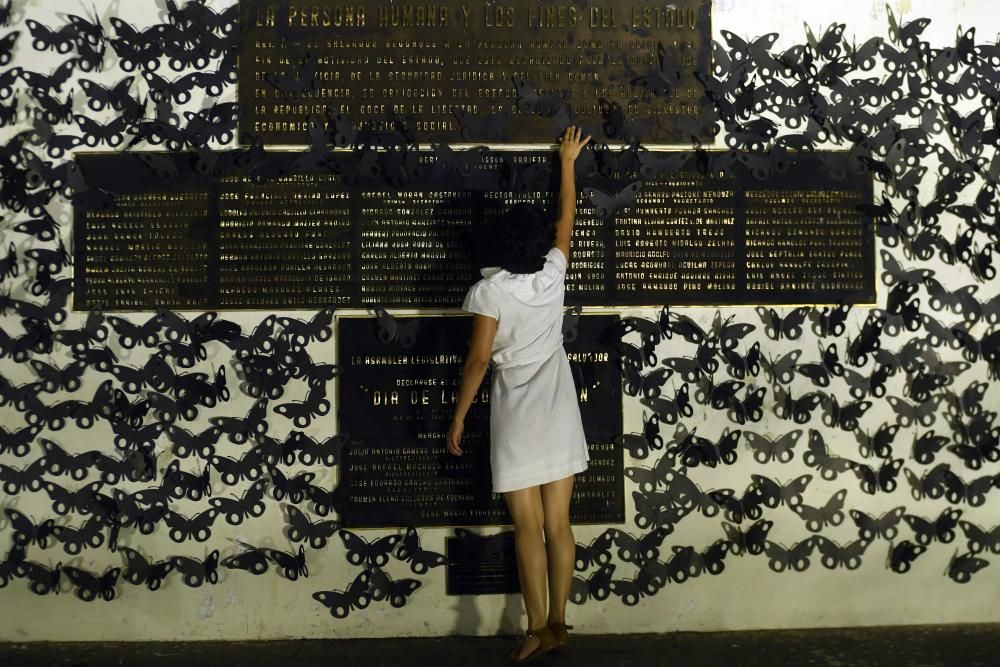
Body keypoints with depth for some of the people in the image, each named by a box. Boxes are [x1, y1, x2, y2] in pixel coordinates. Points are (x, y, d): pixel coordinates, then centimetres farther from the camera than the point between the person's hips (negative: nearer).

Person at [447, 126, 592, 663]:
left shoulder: (490, 290, -11)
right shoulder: (554, 274, 1)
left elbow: (479, 359, -12)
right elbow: (567, 218, 17)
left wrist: (458, 416, -3)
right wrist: (567, 161, 29)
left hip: (517, 418, -4)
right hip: (559, 415, 5)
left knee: (528, 528, 0)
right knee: (559, 524, 8)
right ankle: (557, 623, 16)